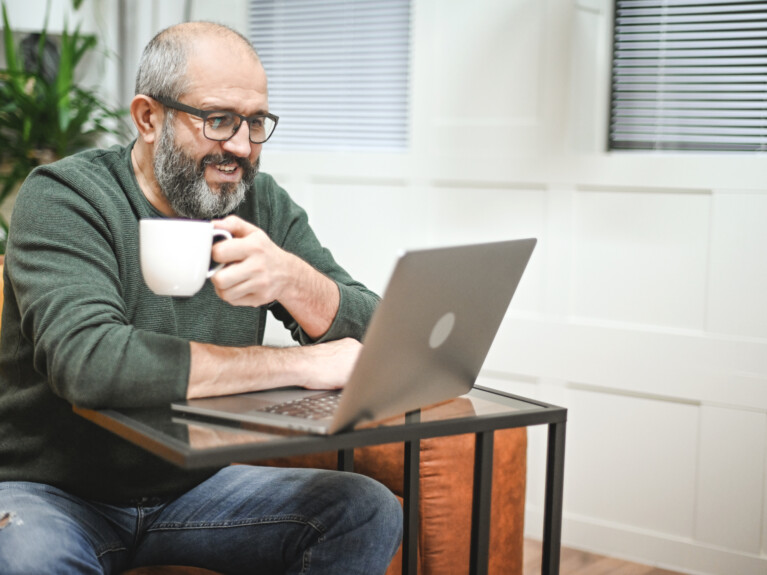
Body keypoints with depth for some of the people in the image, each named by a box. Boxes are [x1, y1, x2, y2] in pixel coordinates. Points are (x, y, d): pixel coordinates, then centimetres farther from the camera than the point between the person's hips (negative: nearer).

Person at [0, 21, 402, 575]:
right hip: (52, 490, -4)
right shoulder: (65, 197, -14)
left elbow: (373, 338, -5)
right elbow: (89, 362, -32)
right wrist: (302, 365, -27)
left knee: (370, 514, -14)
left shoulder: (262, 203, 1)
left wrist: (292, 278, -28)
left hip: (193, 483, 5)